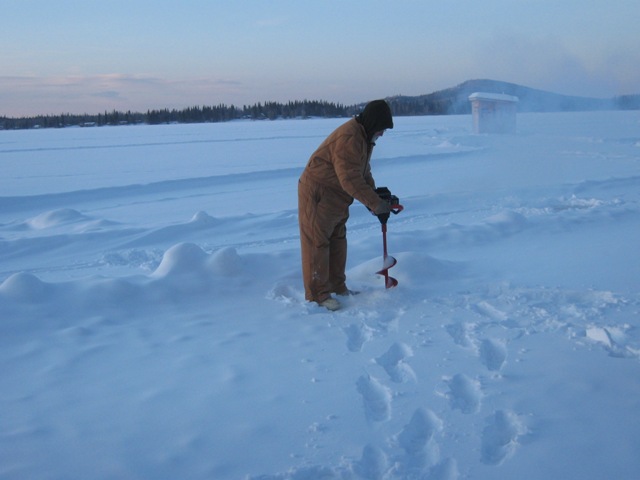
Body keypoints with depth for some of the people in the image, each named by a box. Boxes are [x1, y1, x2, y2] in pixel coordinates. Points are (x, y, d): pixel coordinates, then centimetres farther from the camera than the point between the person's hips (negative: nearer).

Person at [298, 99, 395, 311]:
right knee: (318, 243, -4)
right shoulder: (348, 139, -27)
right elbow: (351, 180, -31)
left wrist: (376, 197, 4)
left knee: (338, 240, 16)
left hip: (337, 197, 11)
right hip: (317, 195, -11)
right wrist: (375, 203, -27)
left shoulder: (364, 138, 8)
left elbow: (363, 174, 15)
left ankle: (337, 286, 28)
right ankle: (317, 294, 2)